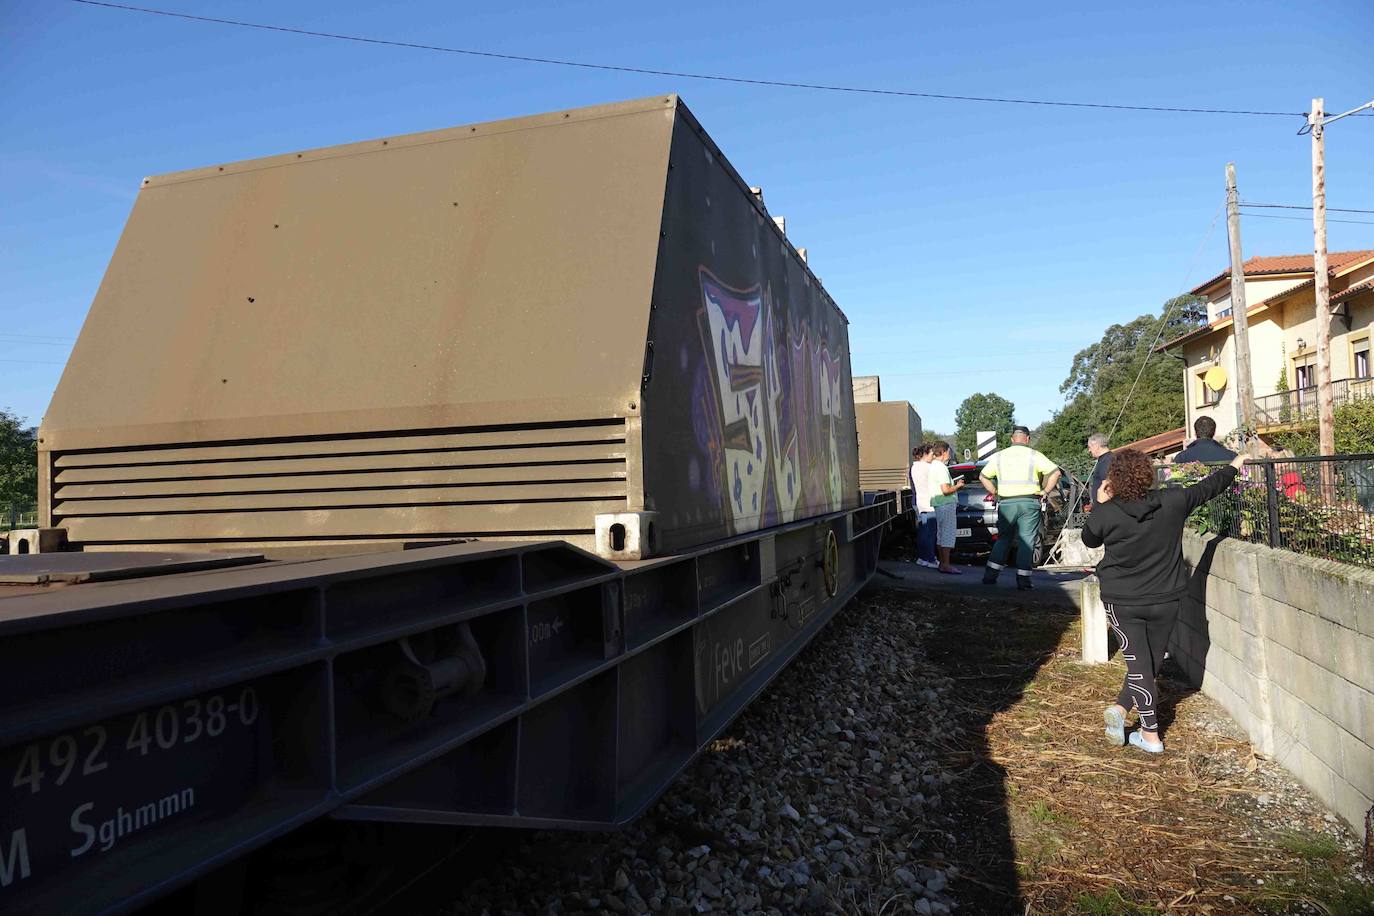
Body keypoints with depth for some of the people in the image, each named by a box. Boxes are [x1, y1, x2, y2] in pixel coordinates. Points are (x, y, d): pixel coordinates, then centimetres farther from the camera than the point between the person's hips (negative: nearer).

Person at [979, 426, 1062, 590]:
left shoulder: (999, 456, 9)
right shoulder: (1034, 456, -1)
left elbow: (983, 476, 14)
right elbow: (1055, 472, -7)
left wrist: (995, 493, 15)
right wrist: (1045, 491, 1)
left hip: (1006, 503, 3)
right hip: (1029, 503, -3)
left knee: (1003, 539, 14)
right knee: (1027, 541, 3)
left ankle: (990, 575, 10)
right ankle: (1023, 580, 1)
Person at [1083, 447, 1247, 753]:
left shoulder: (1106, 513, -17)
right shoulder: (1172, 502, -11)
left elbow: (1089, 539, 4)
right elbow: (1208, 487, 8)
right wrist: (1234, 465, 25)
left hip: (1122, 602, -2)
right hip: (1165, 599, 2)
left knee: (1139, 664, 2)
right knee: (1150, 663, 17)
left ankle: (1151, 736, 4)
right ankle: (1121, 708, 11)